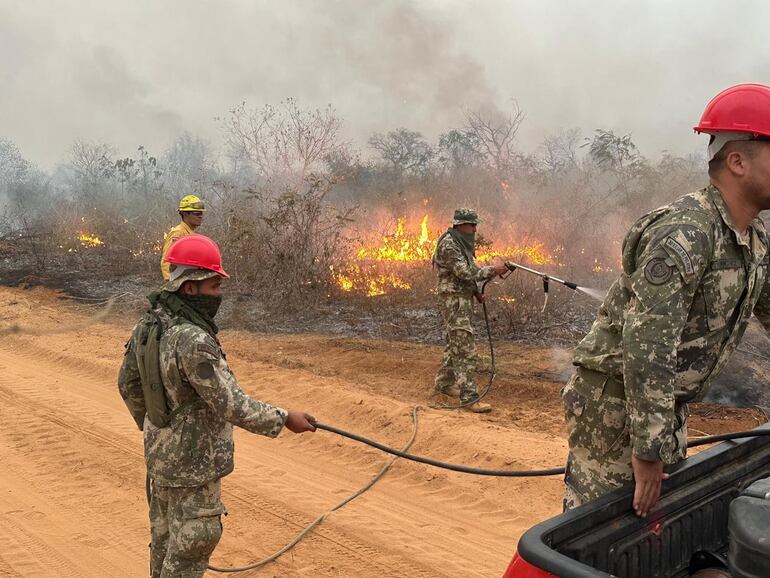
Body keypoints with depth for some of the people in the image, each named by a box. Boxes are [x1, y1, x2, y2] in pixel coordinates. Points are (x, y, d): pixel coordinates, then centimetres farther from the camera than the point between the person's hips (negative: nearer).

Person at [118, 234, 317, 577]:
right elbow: (232, 406, -28)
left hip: (161, 452, 9)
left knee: (166, 533, 24)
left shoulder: (148, 324, -3)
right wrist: (285, 420, -17)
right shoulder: (193, 341, -31)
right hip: (193, 461, -9)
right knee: (193, 540, 8)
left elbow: (128, 385, 9)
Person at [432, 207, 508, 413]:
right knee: (465, 350, -13)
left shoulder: (462, 243, 13)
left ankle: (444, 382, 33)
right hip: (453, 301, -10)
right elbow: (465, 272, -24)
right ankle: (469, 398, -13)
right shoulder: (448, 244, -18)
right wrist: (492, 270, -21)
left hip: (464, 300, 10)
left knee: (454, 344, 19)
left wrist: (476, 291, 11)